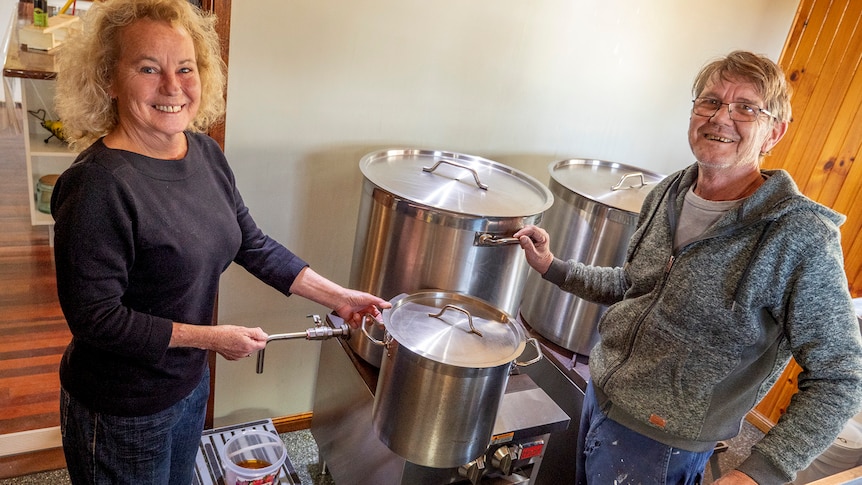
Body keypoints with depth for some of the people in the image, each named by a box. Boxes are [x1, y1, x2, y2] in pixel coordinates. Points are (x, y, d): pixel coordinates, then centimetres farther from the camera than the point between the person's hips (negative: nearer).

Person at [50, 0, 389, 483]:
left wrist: (338, 296, -3)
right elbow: (93, 316, -25)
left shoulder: (206, 153, -5)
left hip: (191, 383, 7)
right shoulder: (96, 186, -28)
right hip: (121, 414, -6)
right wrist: (211, 337, -21)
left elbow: (252, 244, 1)